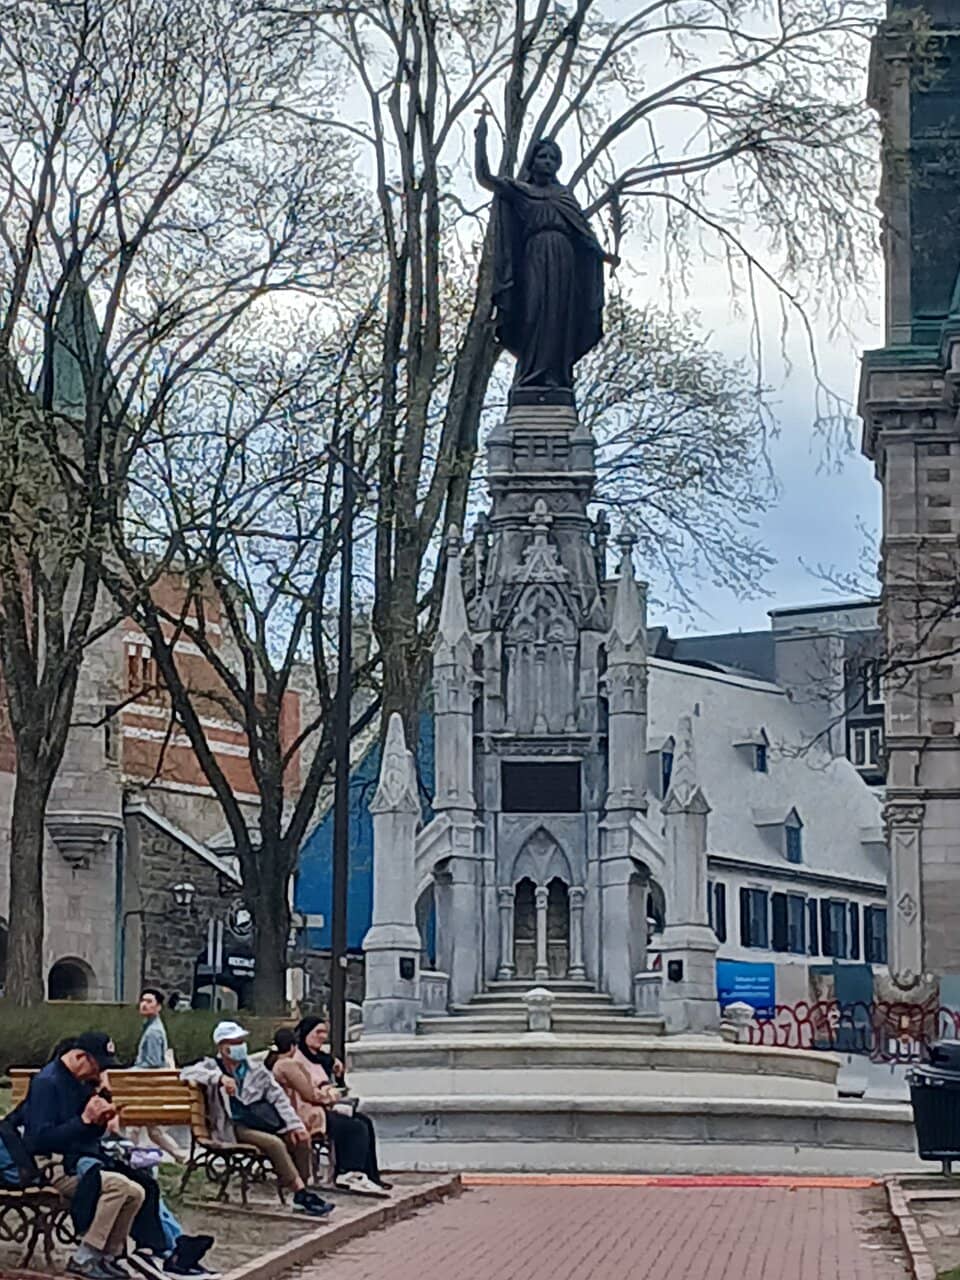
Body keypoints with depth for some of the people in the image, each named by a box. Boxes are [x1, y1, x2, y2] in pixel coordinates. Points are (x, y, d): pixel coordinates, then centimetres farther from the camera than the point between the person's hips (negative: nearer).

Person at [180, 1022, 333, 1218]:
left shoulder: (257, 1069, 16)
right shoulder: (212, 1067, 6)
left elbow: (278, 1098, 11)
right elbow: (186, 1073, -13)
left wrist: (294, 1124, -4)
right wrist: (219, 1078, -24)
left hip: (262, 1123, 5)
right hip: (234, 1128, -5)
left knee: (301, 1138, -20)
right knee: (274, 1143, -31)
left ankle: (302, 1196, -15)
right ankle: (302, 1194, -27)